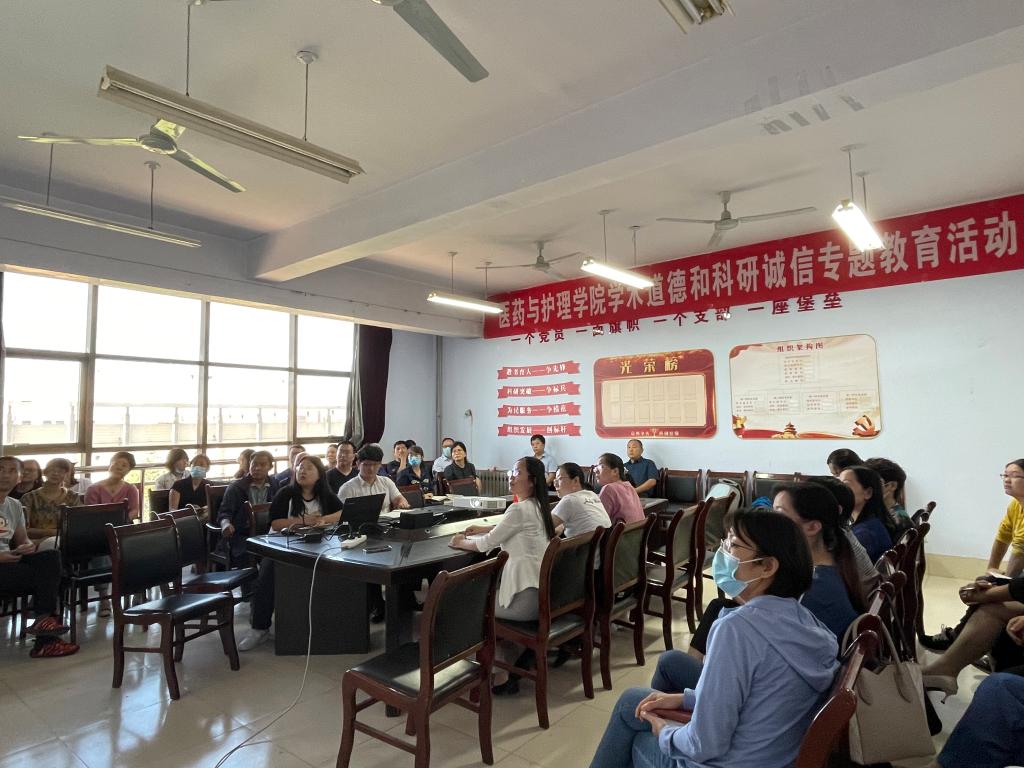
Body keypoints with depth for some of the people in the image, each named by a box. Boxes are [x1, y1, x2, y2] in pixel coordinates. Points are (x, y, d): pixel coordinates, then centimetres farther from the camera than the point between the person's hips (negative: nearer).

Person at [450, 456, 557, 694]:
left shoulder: (519, 509, -17)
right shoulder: (537, 507, 10)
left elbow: (487, 544, -11)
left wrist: (462, 542, 6)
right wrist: (483, 529, 21)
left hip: (528, 597, -9)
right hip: (544, 591, 9)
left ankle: (501, 674, 19)